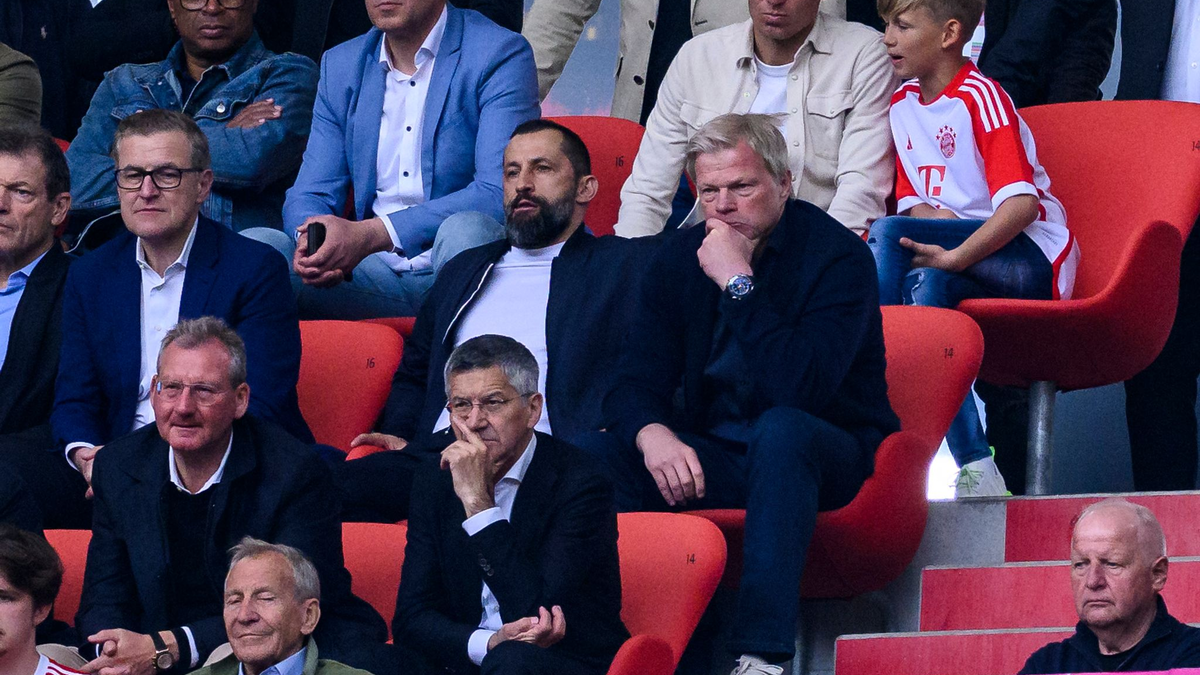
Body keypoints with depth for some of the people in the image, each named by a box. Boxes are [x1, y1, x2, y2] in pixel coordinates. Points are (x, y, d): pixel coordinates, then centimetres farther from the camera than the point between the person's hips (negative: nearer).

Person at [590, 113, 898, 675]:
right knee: (590, 456, -21)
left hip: (818, 456, -4)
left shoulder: (837, 255, -15)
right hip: (712, 456, 4)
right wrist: (653, 434, -26)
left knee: (780, 429, -40)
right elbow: (636, 381, -2)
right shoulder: (678, 259, 2)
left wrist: (739, 282, -29)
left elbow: (801, 390, -28)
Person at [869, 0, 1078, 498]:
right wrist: (925, 214, -8)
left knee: (886, 235, -25)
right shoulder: (903, 103, 15)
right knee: (926, 286, -27)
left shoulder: (980, 97, -10)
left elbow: (1023, 204, -21)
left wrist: (954, 255, -31)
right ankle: (976, 468, -30)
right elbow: (910, 202, 17)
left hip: (1028, 256, -7)